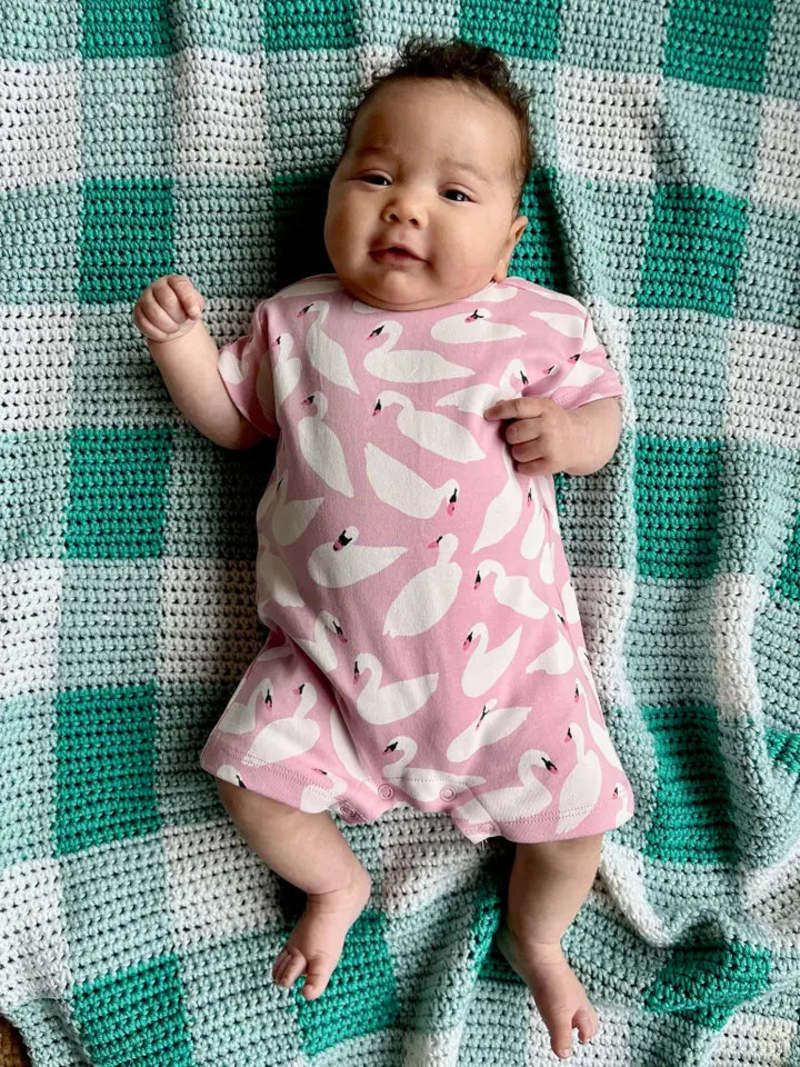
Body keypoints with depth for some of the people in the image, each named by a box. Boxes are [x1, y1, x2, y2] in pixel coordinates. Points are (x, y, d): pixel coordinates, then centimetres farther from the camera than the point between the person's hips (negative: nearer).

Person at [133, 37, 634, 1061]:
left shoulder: (541, 325, -2)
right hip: (330, 652, 2)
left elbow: (601, 404, 8)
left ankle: (535, 935, 34)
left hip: (503, 650, -1)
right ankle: (337, 886, 31)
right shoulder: (298, 321, 4)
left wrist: (573, 433, -15)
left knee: (577, 806, -1)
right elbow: (233, 417, 17)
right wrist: (184, 345, 0)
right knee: (251, 768, -4)